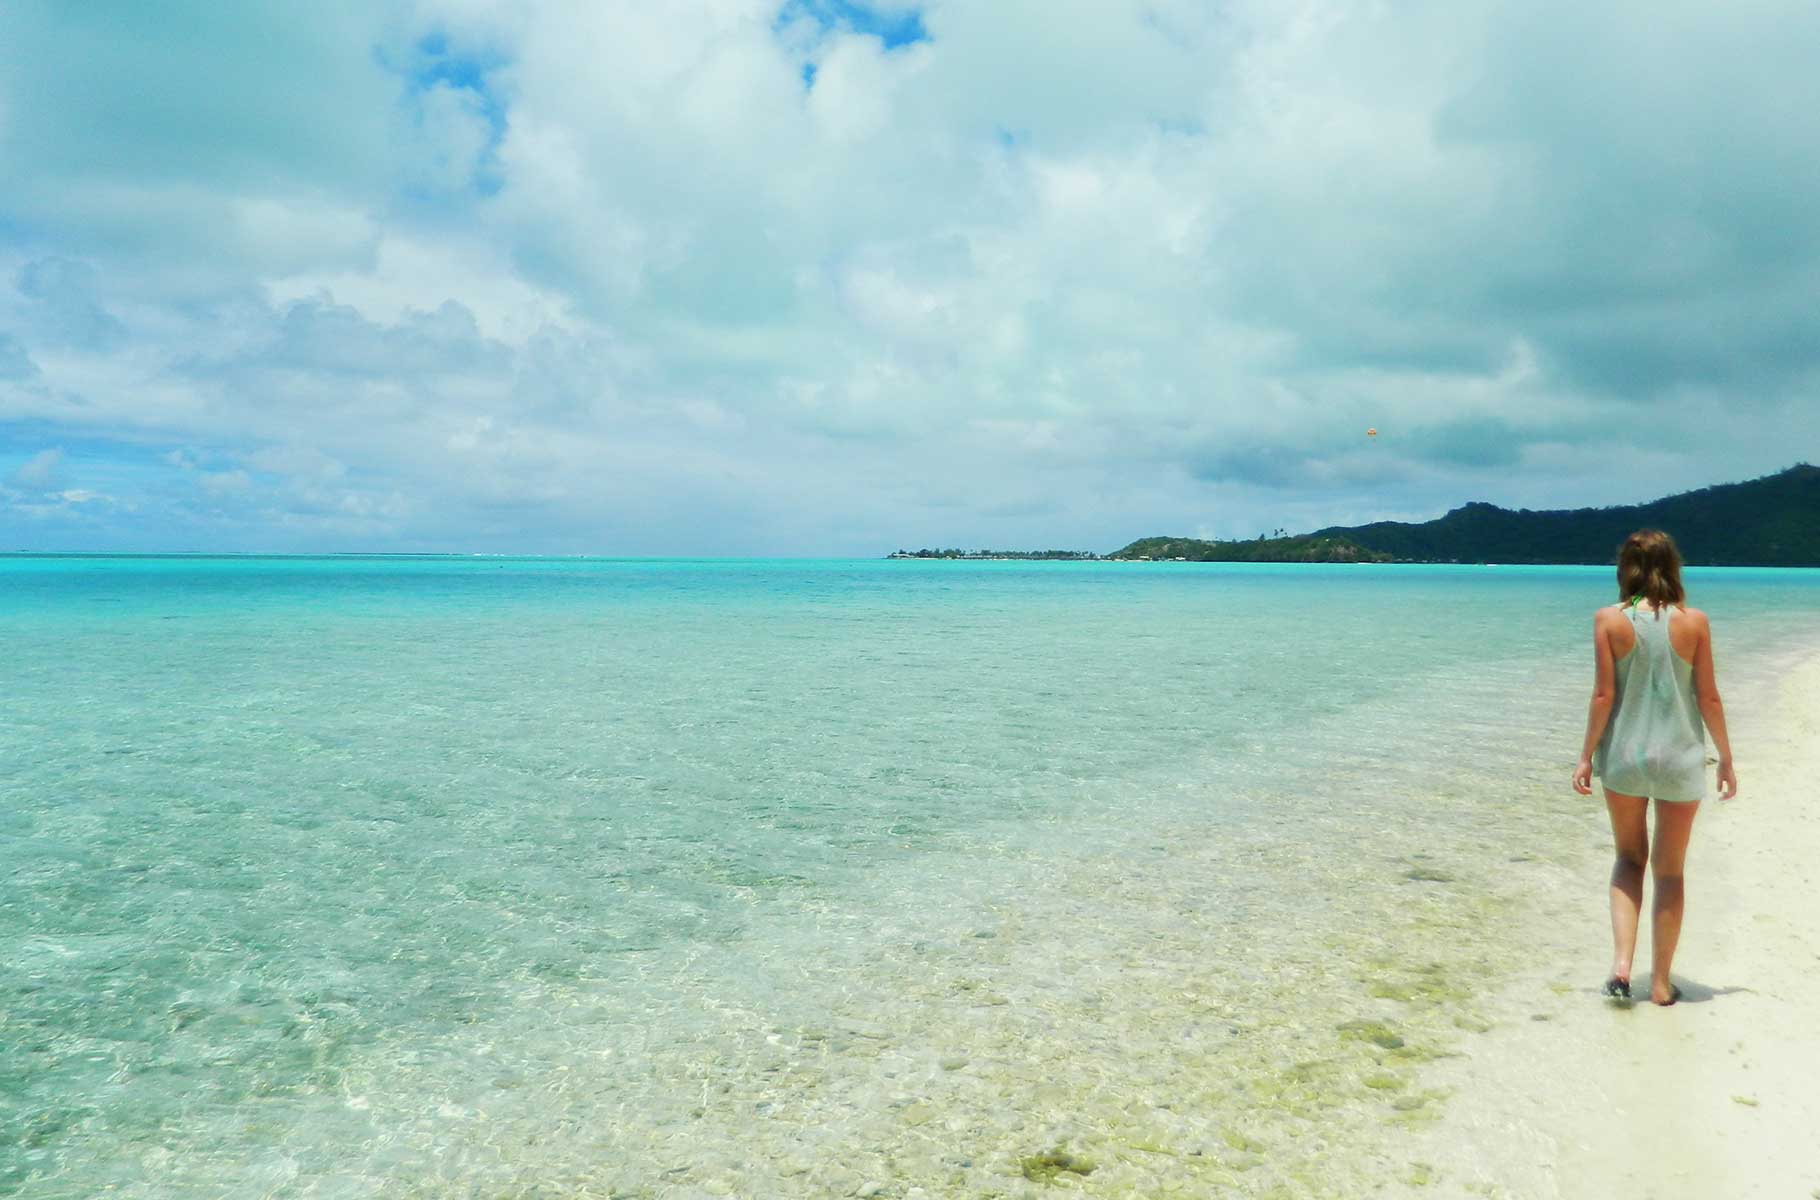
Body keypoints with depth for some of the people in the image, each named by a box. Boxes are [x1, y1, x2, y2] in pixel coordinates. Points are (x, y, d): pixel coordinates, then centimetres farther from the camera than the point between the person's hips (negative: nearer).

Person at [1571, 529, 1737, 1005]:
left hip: (1623, 756, 0)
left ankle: (1621, 965, 5)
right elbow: (1709, 698, -2)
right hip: (1679, 760, 0)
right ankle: (1661, 982, 20)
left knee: (1629, 858, 19)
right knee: (1669, 872, 12)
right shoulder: (1694, 621, -6)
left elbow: (1604, 694, -9)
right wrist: (1726, 758, 9)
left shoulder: (1609, 620, -8)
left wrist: (1586, 757, -1)